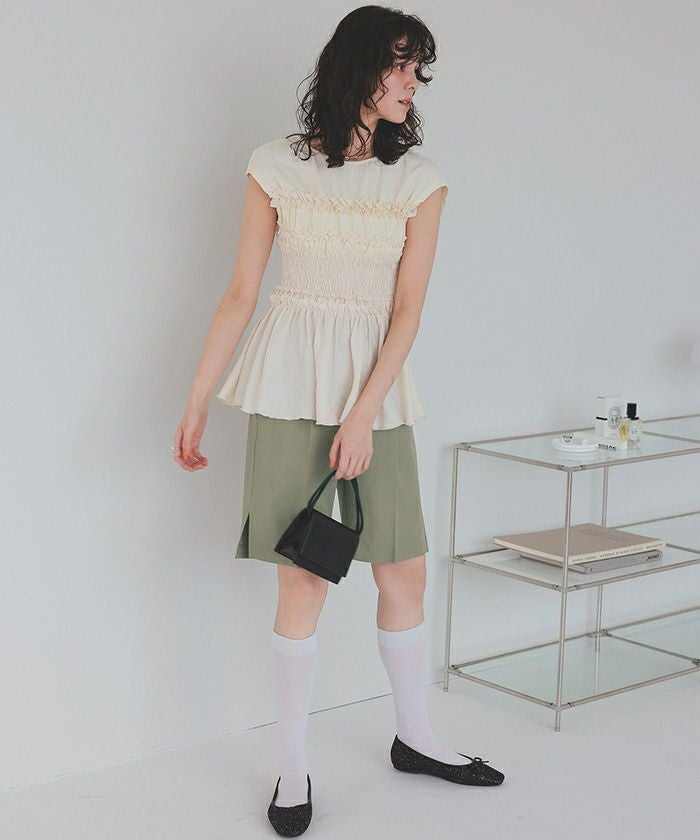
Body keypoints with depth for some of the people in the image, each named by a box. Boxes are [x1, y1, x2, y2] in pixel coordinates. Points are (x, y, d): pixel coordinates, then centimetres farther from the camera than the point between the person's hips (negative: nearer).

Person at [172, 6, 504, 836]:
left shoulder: (419, 179, 1)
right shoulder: (276, 167, -1)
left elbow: (407, 309, -3)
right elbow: (239, 295, 2)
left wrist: (363, 413, -13)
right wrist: (196, 402, 1)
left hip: (377, 381, 2)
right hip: (291, 380, -2)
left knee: (405, 571, 7)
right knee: (303, 577, -4)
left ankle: (414, 738, 28)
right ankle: (293, 771, 10)